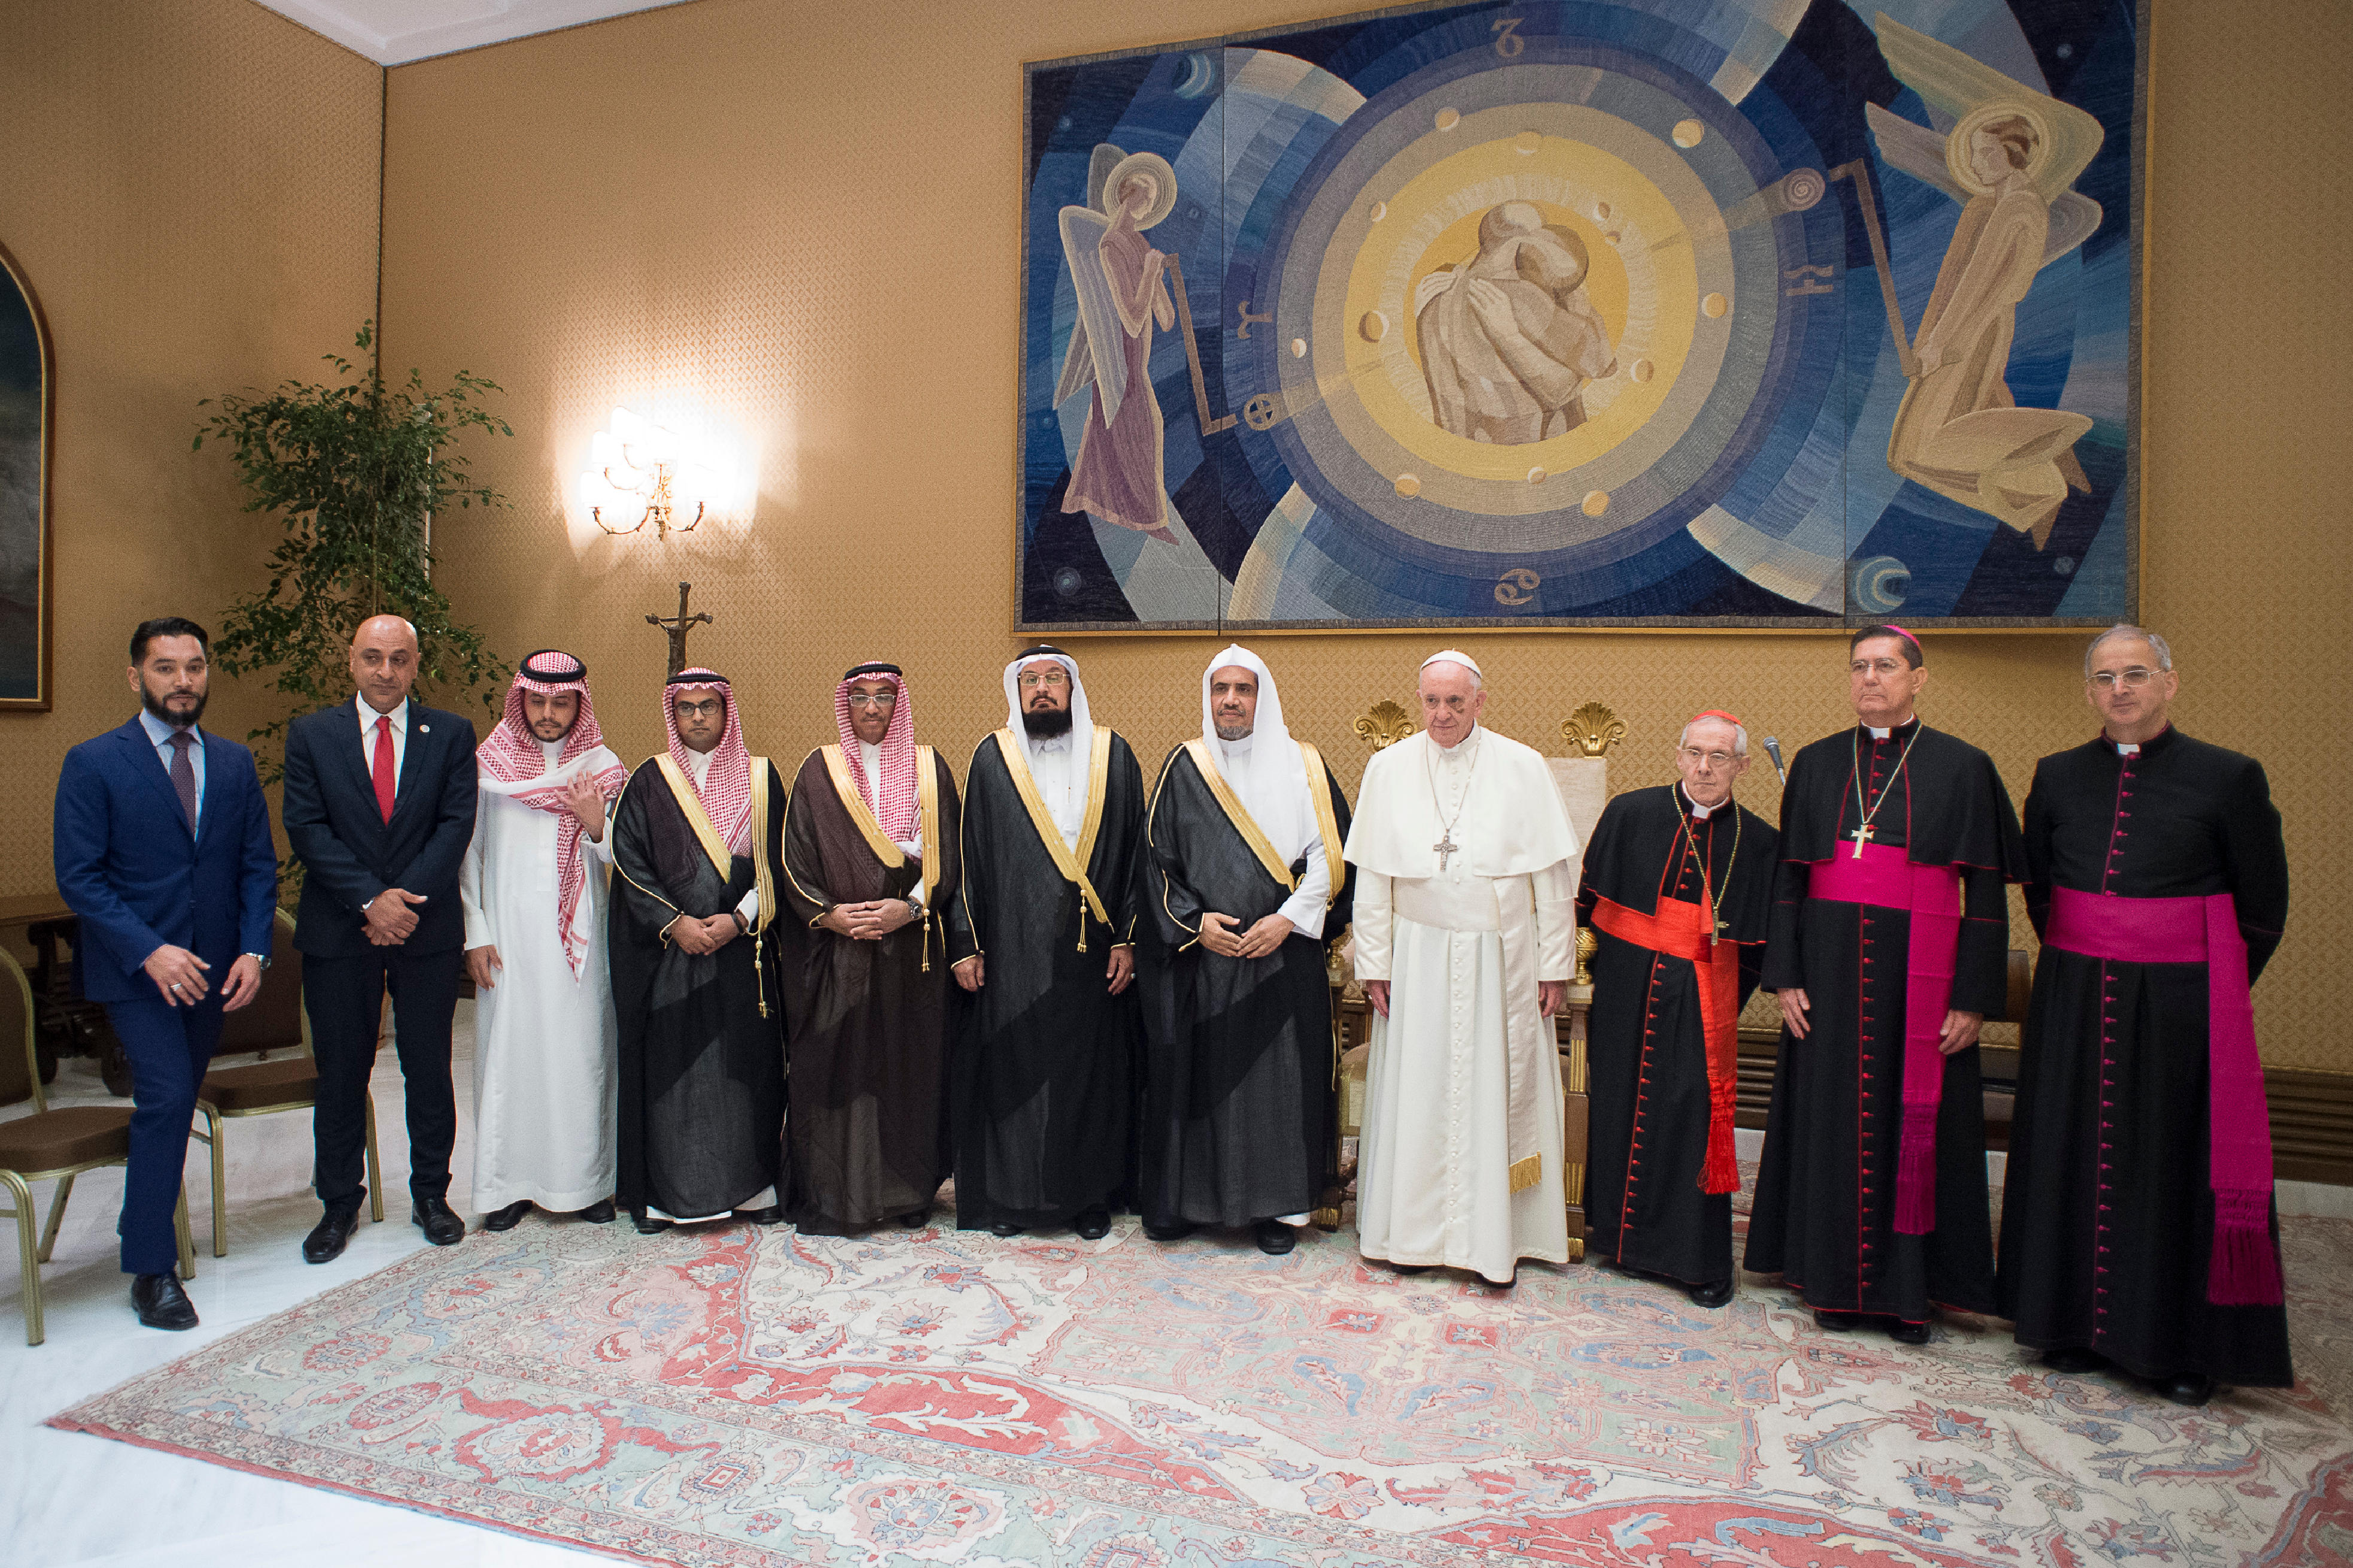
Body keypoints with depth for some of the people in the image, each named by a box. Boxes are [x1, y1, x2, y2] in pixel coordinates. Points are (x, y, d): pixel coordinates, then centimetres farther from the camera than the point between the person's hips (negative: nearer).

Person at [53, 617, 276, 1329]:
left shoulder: (234, 763, 7)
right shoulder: (93, 763, -5)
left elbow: (259, 864, 7)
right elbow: (77, 875, -9)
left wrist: (253, 951, -6)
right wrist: (149, 951, -20)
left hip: (212, 967, 4)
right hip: (135, 968, -4)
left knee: (175, 1102, 14)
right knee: (167, 1097, -13)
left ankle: (147, 1214, 33)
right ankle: (153, 1270, -2)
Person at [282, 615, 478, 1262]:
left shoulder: (452, 733, 3)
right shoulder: (310, 734, 3)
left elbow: (457, 824, -4)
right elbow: (306, 828, -4)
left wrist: (407, 899, -15)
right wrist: (371, 899, -15)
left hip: (428, 929, 0)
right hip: (338, 933, 0)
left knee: (430, 1068, 8)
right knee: (341, 1073, 9)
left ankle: (431, 1194, 23)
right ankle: (339, 1203, 23)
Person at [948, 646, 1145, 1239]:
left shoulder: (1113, 756, 5)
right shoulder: (992, 758, 5)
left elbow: (1134, 852, 4)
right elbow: (970, 854, 4)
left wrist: (1127, 940, -2)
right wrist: (966, 943, -2)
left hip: (1090, 952, 0)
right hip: (1012, 950, 0)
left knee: (1090, 1065, 6)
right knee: (1013, 1066, 4)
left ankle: (1090, 1192, 20)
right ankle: (1010, 1193, 19)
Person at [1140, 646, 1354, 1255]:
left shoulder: (1303, 766, 3)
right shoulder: (1183, 768, 6)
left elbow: (1331, 857, -1)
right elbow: (1158, 858, 6)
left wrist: (1288, 920, -11)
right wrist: (1194, 921, -7)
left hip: (1283, 956, -1)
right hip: (1199, 956, 1)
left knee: (1279, 1077, 2)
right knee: (1196, 1074, 4)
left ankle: (1278, 1205, 14)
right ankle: (1188, 1198, 18)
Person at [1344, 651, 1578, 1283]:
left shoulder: (1523, 768, -4)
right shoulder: (1388, 768, 0)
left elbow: (1553, 876, -1)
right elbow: (1371, 876, 3)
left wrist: (1554, 965, -2)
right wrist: (1374, 961, 2)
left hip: (1502, 961, -1)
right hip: (1418, 959, 1)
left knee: (1499, 1092, 5)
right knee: (1416, 1093, 6)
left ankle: (1497, 1236, 17)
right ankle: (1416, 1230, 20)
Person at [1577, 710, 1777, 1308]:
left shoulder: (1758, 841, -2)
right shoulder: (1629, 814, -2)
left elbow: (1758, 944, 4)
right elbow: (1591, 901, 5)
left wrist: (1718, 1000, 0)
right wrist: (1617, 965, 5)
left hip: (1701, 1004, -1)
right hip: (1627, 995, 1)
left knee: (1694, 1119, -1)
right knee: (1622, 1109, 9)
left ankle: (1701, 1260, 13)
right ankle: (1621, 1235, 26)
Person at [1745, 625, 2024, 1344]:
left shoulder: (1962, 767, 0)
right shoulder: (1816, 764, 7)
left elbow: (1986, 893, -2)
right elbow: (1788, 877, 7)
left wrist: (1974, 998, -7)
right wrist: (1785, 976, 0)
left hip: (1918, 971, -2)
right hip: (1832, 966, 2)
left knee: (1916, 1121, 3)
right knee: (1834, 1116, 7)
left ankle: (1909, 1285, 17)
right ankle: (1837, 1278, 19)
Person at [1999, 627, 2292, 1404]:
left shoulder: (2229, 778, -4)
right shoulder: (2058, 777, 5)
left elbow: (2264, 907, 2)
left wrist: (2207, 991, 4)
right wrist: (2083, 971, 13)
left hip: (2180, 1009, -3)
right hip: (2074, 1004, 3)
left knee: (2182, 1165, 4)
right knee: (2074, 1157, 9)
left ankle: (2187, 1346, 19)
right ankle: (2077, 1322, 23)